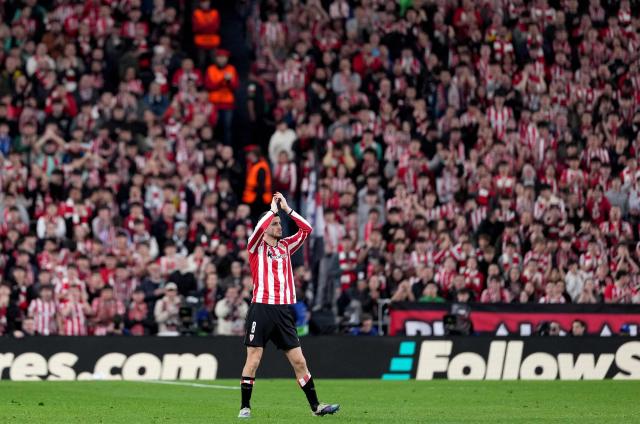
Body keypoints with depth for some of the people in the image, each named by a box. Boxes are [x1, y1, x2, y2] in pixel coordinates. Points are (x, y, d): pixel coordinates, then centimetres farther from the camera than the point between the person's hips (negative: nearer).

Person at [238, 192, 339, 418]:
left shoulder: (285, 246, 16)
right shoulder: (256, 246, 1)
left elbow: (307, 229, 13)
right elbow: (259, 228, -19)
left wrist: (287, 208, 8)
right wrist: (273, 208, -6)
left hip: (284, 311, 4)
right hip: (261, 308, -4)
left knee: (299, 361, 4)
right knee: (253, 359, -4)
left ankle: (315, 406, 7)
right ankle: (245, 406, 4)